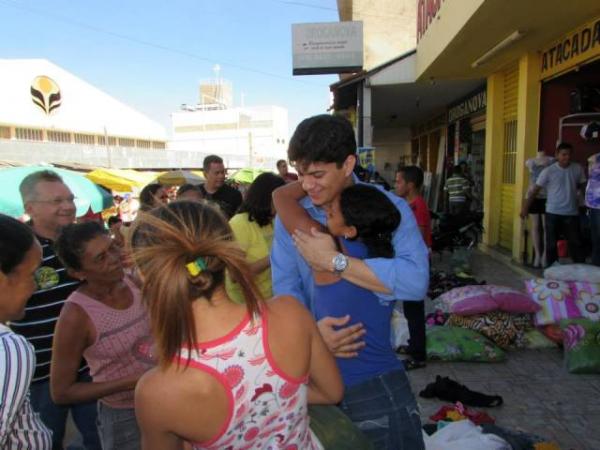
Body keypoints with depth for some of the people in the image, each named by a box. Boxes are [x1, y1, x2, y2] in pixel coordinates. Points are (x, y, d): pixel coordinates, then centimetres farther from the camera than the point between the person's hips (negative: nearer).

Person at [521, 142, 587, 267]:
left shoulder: (578, 169, 2)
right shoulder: (548, 171, -7)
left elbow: (582, 186, 17)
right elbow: (536, 190, -4)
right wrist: (525, 207, -5)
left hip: (572, 213, 2)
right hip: (553, 213, -2)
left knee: (576, 243, 5)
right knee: (551, 244, 5)